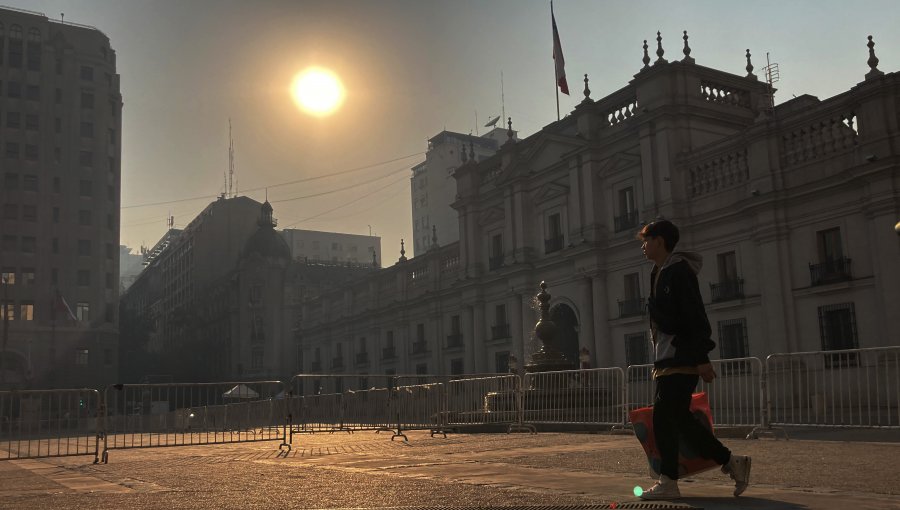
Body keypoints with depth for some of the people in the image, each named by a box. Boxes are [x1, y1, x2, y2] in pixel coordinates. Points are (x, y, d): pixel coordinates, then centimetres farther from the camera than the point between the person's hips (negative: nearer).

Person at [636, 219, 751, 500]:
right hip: (667, 358, 10)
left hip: (682, 359, -10)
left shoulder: (679, 270, -11)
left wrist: (702, 358, -21)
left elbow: (696, 317, -17)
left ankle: (668, 482, 0)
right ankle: (732, 462, 18)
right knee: (679, 418, 9)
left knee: (663, 417, -8)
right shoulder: (659, 273, 18)